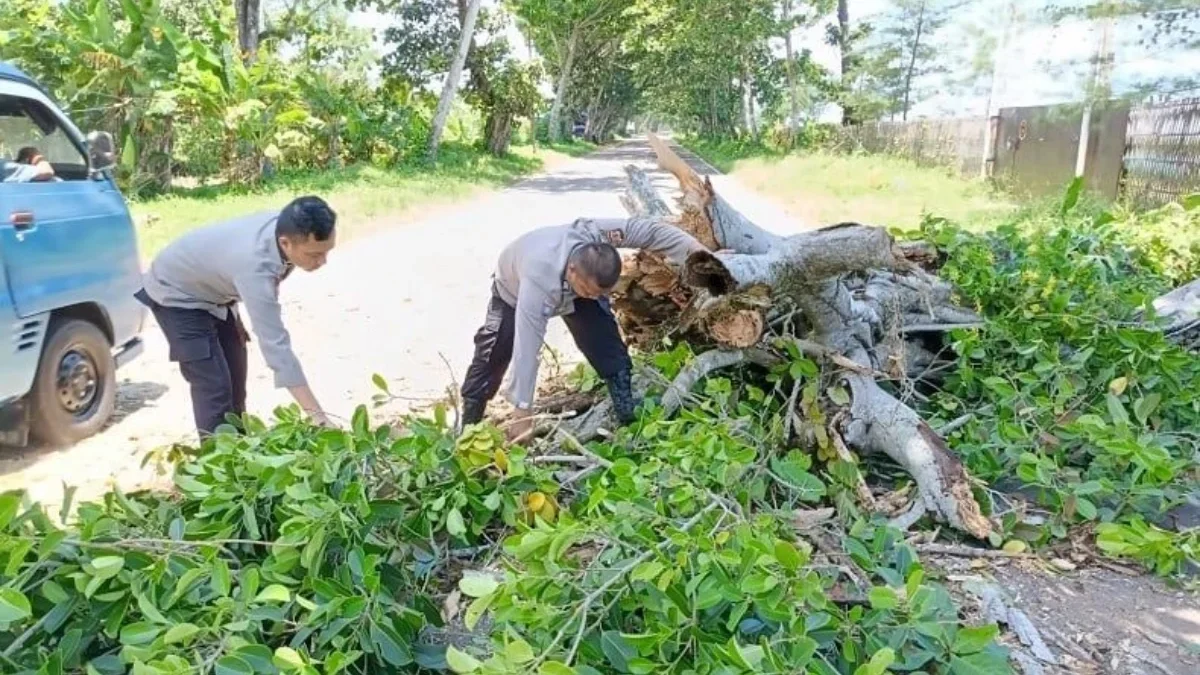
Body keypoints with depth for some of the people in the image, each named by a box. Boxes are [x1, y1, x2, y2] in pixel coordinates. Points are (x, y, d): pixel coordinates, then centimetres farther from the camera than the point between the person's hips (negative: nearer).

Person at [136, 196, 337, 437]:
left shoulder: (285, 227, -21)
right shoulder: (255, 264, -43)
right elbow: (275, 345, -47)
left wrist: (235, 315, 2)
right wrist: (318, 417, -50)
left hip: (211, 291, 8)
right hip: (175, 295, -8)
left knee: (235, 378, 11)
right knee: (215, 386, -14)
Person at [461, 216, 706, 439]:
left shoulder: (599, 233, -41)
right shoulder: (539, 281, -50)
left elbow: (651, 230, -26)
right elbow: (526, 348, -48)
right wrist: (523, 413, -45)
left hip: (575, 283, 4)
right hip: (515, 291, -3)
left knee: (608, 349, -11)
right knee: (491, 359, -7)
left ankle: (631, 422, -2)